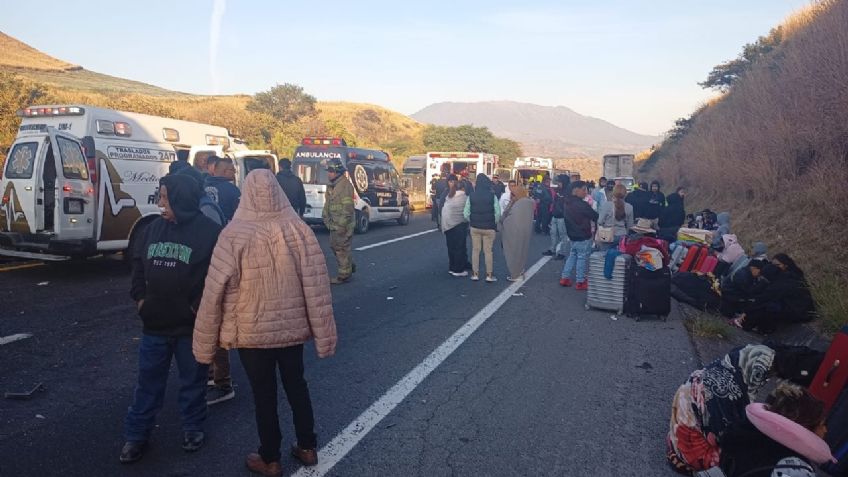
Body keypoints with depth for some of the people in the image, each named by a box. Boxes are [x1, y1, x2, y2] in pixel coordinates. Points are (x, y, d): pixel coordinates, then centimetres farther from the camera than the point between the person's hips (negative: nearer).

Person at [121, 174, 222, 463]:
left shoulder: (210, 232, -13)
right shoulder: (154, 228, 5)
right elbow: (138, 265, 15)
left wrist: (200, 306, -15)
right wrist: (139, 297, 4)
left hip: (191, 325, -4)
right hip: (154, 323, 5)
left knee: (192, 380, 14)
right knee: (148, 382, 15)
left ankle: (193, 428, 32)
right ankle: (136, 435, 29)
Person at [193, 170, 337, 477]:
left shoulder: (234, 236, -16)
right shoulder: (299, 230, -10)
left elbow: (215, 294, -12)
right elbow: (317, 287, -9)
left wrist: (205, 343, -2)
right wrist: (324, 335, 0)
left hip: (252, 333, -2)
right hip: (293, 328, 3)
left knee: (264, 394, 14)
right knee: (296, 385, 21)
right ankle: (307, 448, 35)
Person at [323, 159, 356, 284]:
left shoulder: (345, 185, -17)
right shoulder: (331, 185, 13)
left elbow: (348, 207, -21)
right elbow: (327, 203, 23)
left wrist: (341, 224, -22)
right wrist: (326, 217, 15)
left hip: (343, 224, -10)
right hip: (334, 224, 10)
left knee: (342, 248, -3)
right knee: (334, 246, 18)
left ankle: (344, 274, 7)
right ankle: (350, 266, 32)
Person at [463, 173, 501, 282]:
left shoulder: (471, 196, -5)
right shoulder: (492, 196, -9)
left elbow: (466, 213, -7)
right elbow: (498, 213, -11)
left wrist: (471, 221, 9)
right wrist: (494, 223, 5)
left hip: (475, 227, 2)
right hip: (489, 228, -1)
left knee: (475, 250, 12)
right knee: (488, 251, 6)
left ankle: (475, 274, 15)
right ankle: (489, 275, 10)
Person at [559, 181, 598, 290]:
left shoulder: (568, 203, 5)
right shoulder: (582, 205, -22)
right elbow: (595, 217, -13)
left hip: (572, 235, 8)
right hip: (583, 237, -8)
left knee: (573, 255, 20)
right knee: (582, 258, 2)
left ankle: (565, 278, 19)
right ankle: (580, 282, 10)